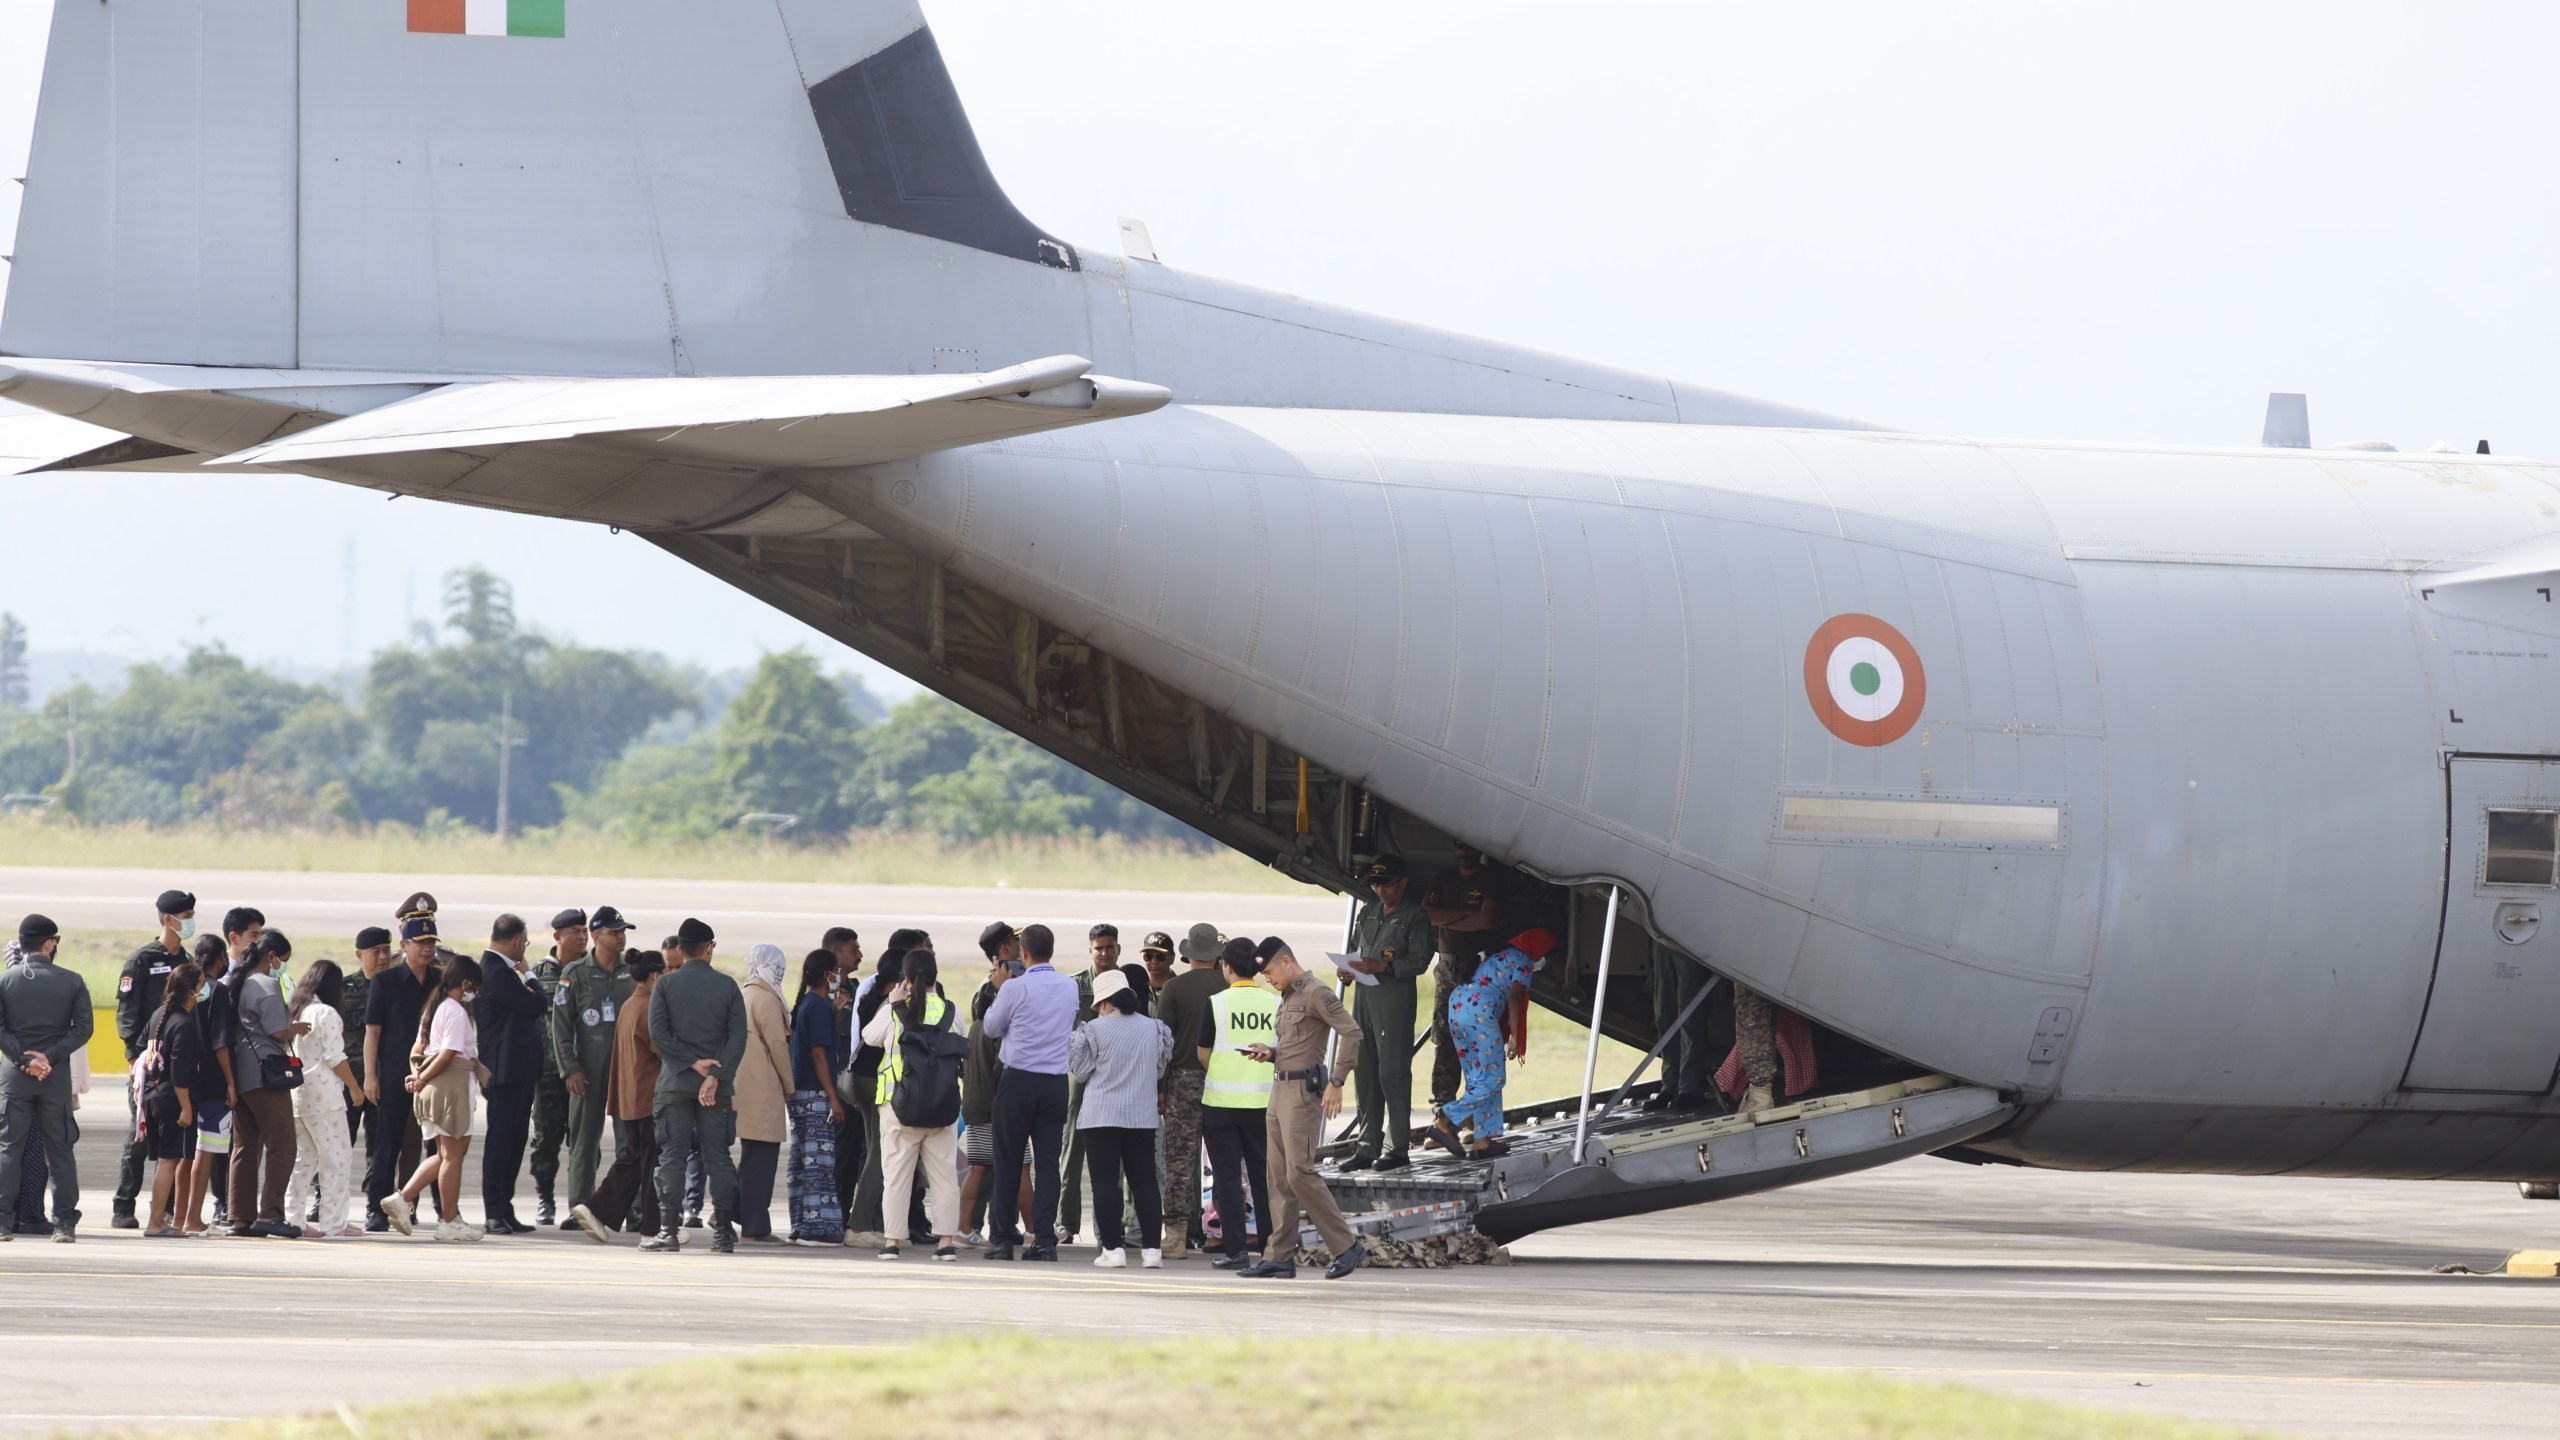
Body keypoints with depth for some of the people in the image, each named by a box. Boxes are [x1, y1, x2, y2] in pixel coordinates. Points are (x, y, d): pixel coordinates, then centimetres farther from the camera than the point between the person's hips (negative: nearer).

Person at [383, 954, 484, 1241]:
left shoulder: (435, 1008, 16)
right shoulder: (456, 1012, -13)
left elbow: (418, 1049, 18)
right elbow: (447, 1055, -18)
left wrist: (417, 1075, 4)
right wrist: (423, 1079, -9)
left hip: (435, 1086, 9)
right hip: (453, 1083, -9)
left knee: (446, 1154, 15)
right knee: (453, 1155, -3)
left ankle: (403, 1198, 6)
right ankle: (449, 1222, -1)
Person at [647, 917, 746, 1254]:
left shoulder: (666, 985, -1)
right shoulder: (727, 986, 1)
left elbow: (657, 1034, -8)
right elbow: (738, 1037, -7)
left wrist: (693, 1062, -6)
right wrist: (716, 1076, -11)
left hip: (676, 1083, -1)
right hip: (717, 1087, 1)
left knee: (672, 1155, 1)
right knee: (717, 1156, 5)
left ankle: (669, 1230, -5)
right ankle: (723, 1230, 3)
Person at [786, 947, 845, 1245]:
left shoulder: (803, 1004, 15)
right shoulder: (819, 1006, -12)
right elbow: (818, 1054, -16)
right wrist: (833, 1098, -16)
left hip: (800, 1094, 9)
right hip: (816, 1095, -9)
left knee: (803, 1163, 10)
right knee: (818, 1163, -8)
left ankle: (803, 1227, 13)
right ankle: (817, 1228, -9)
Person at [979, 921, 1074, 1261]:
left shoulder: (1015, 988, -10)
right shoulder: (1069, 988, 4)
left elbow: (992, 1027, 3)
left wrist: (997, 991, 17)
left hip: (1019, 1080, -3)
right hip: (1057, 1080, 3)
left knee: (1008, 1161, 3)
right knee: (1047, 1160, 4)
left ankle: (1002, 1238, 2)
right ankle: (1045, 1239, -1)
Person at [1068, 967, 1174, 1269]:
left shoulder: (1094, 1030, -8)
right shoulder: (1153, 1029, 3)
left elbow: (1079, 1072, -2)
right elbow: (1160, 1071, 13)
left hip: (1102, 1117, -4)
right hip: (1143, 1117, 4)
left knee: (1105, 1182, 0)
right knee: (1145, 1181, 8)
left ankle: (1113, 1248, -6)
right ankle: (1152, 1248, 2)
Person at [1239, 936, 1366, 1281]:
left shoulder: (1316, 994, -11)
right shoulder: (1288, 998, 19)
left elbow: (1352, 1033, -19)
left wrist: (1336, 1082, -21)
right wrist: (1271, 1054, 6)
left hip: (1304, 1088, -10)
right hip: (1280, 1088, 10)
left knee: (1299, 1172, -15)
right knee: (1279, 1174, 7)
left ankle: (1347, 1246, -9)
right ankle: (1279, 1256, 9)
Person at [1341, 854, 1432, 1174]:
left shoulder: (1415, 916, -3)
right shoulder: (1368, 911, 17)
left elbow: (1420, 961, -9)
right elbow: (1355, 946, 25)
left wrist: (1382, 966, -19)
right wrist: (1348, 967, 3)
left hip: (1396, 995, -7)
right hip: (1364, 994, 7)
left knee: (1392, 1072, -8)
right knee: (1365, 1072, 7)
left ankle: (1396, 1147, -6)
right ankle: (1368, 1146, 12)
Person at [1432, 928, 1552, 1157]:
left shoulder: (1500, 955, 28)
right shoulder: (1523, 963, 2)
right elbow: (1514, 997, -9)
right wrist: (1515, 1038, -11)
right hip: (1480, 1012, -9)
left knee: (1478, 1080, 10)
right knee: (1491, 1081, -6)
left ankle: (1482, 1139, 5)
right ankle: (1445, 1120, -16)